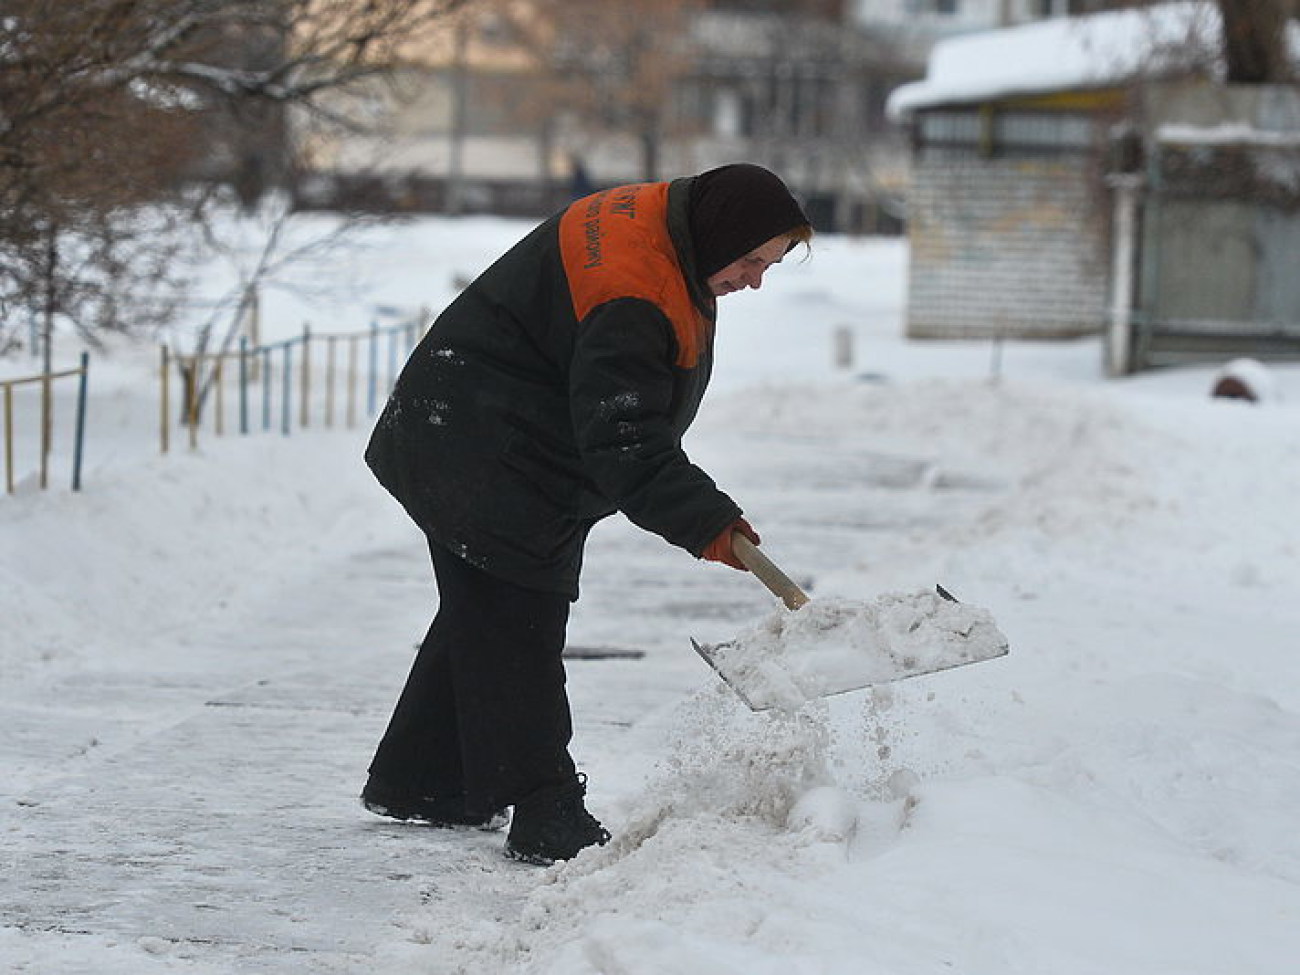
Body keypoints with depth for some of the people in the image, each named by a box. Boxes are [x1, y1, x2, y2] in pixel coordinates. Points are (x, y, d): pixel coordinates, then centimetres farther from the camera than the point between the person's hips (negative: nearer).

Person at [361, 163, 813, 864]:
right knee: (517, 627, -11)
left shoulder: (656, 221, 3)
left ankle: (415, 782, 32)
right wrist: (701, 521, -36)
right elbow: (623, 439, -34)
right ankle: (546, 818, -12)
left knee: (482, 617, 19)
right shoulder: (631, 296, -30)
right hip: (481, 459, -11)